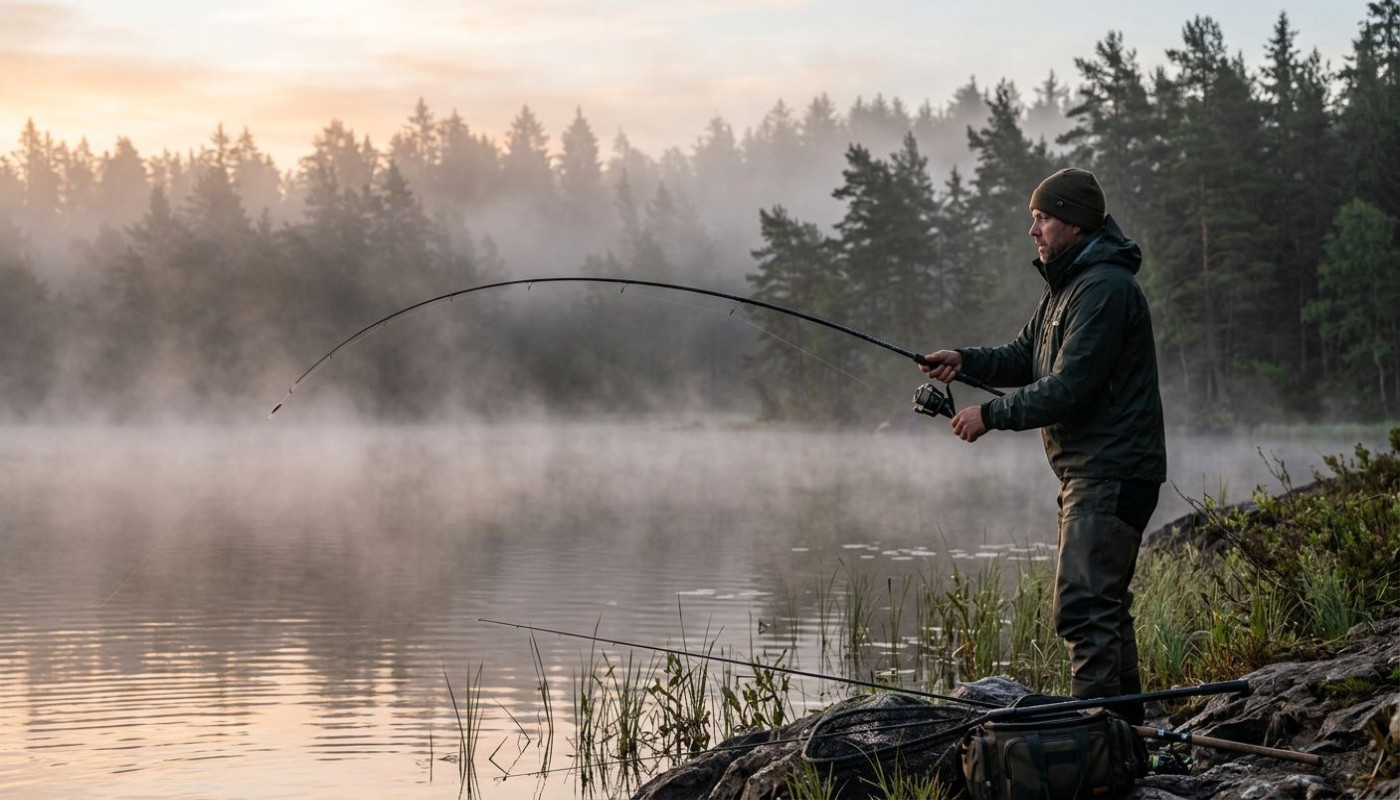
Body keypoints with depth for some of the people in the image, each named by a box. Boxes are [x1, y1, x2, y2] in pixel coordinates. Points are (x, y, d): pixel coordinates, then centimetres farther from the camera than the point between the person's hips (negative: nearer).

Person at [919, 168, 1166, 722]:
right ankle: (1125, 726, 24)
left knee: (1084, 606, -15)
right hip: (1089, 470, 11)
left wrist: (991, 415, -17)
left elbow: (1070, 387, -23)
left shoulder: (1105, 287, -17)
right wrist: (966, 361, 2)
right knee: (1104, 602, 16)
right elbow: (1025, 357, 20)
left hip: (1112, 472, -11)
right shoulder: (1065, 284, 17)